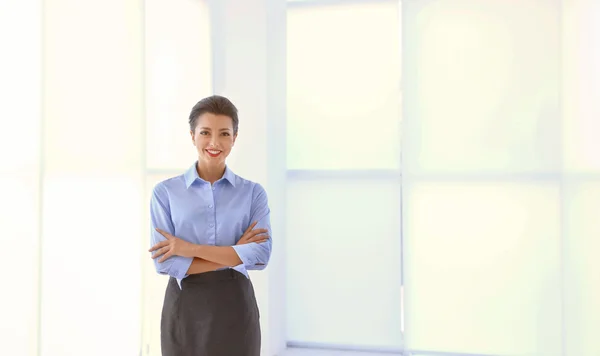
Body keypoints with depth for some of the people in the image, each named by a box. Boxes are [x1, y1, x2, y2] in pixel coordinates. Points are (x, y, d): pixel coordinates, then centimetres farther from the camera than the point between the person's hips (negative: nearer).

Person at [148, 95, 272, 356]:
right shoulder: (165, 192, -1)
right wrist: (235, 253, -13)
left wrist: (190, 248, -16)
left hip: (235, 309, 1)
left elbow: (260, 255, -13)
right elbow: (164, 262, -11)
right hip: (184, 310, 0)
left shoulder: (253, 193, 1)